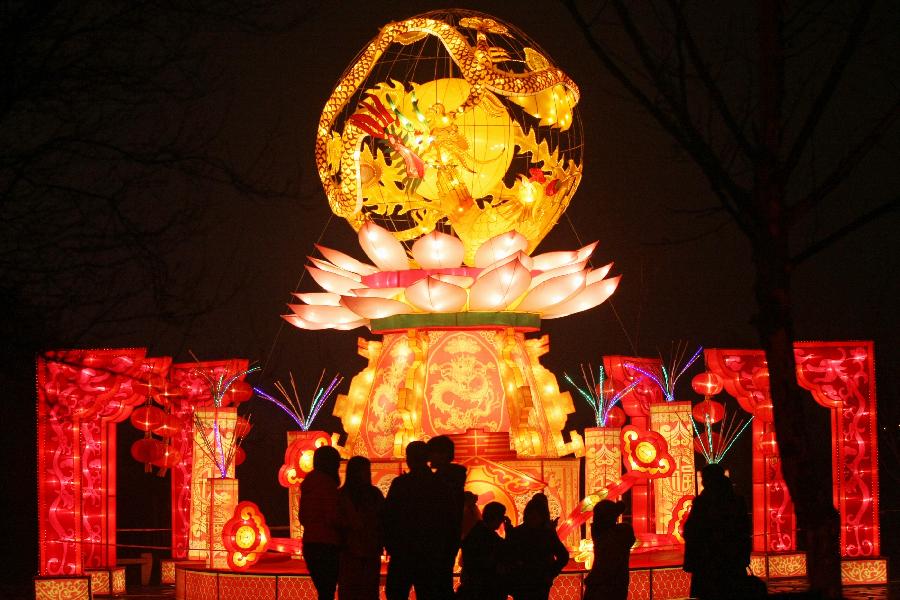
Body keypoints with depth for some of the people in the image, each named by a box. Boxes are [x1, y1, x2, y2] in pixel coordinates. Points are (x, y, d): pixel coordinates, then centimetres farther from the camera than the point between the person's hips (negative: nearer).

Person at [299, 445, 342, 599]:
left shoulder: (308, 484, 12)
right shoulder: (327, 483, -13)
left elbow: (302, 518, 21)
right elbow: (332, 518, -18)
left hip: (309, 542, 9)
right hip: (326, 545, -9)